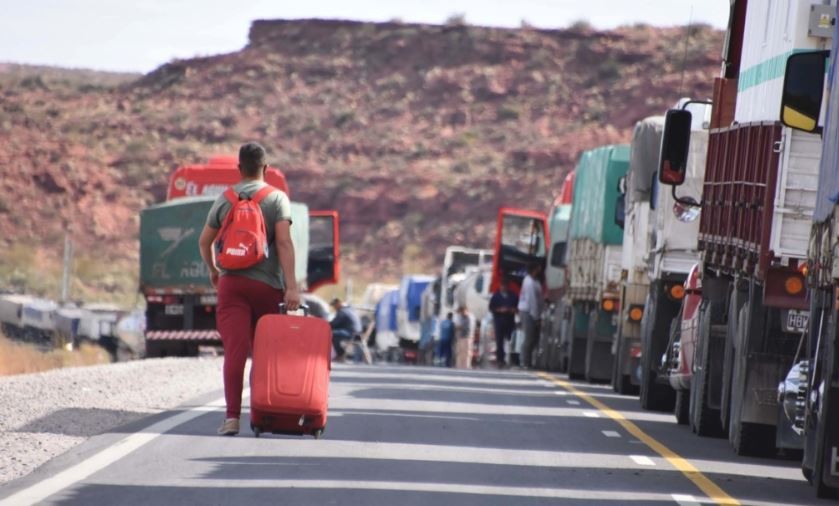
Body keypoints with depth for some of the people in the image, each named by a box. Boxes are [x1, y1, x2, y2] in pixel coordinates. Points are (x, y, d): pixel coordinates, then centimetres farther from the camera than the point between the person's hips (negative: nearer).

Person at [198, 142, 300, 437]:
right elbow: (284, 242, -12)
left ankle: (232, 416, -20)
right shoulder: (277, 199, 0)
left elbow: (204, 241, 15)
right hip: (267, 285, -1)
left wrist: (213, 271, 34)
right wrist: (291, 286, -16)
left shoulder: (225, 200, 8)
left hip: (231, 282, 1)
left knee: (235, 350, -8)